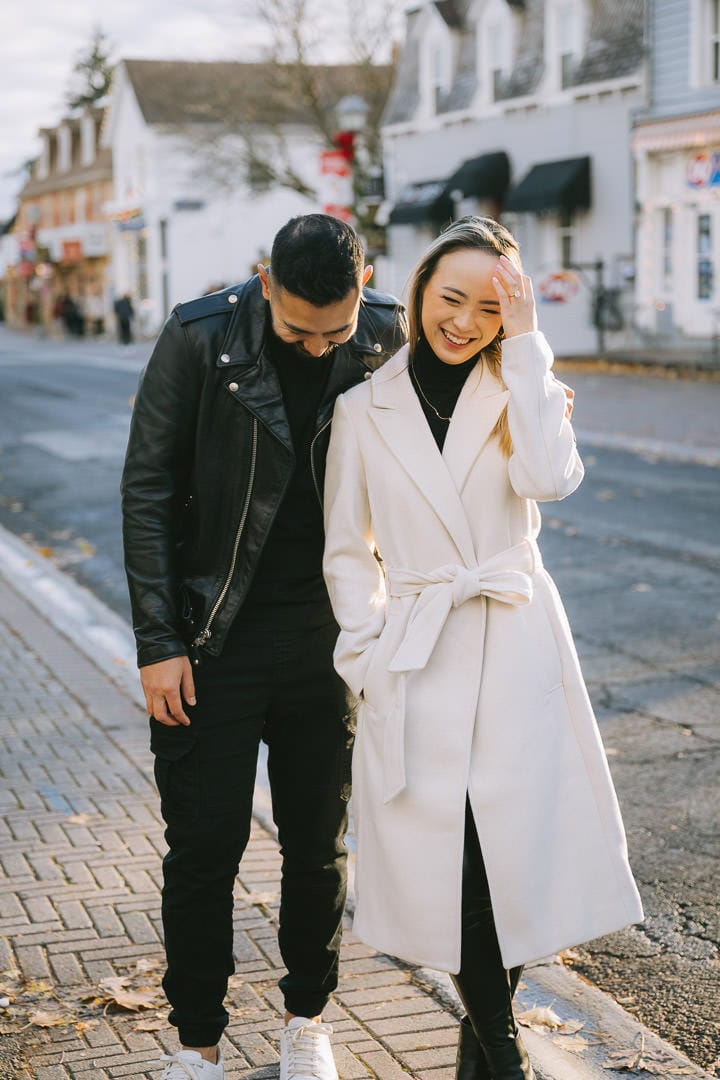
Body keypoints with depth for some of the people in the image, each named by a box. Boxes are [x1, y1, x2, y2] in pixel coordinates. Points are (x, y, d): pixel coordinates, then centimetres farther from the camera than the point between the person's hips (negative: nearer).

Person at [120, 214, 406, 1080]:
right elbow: (147, 490, -6)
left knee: (319, 845, 12)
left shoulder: (387, 339, -4)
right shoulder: (199, 337, -11)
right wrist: (157, 642, -8)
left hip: (327, 637, 2)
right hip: (213, 640, -2)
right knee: (204, 847, 4)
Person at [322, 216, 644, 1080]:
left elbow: (549, 477, -17)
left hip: (515, 649, 0)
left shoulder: (519, 391, 5)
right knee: (446, 860, 1)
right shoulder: (365, 408, 5)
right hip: (414, 657, 0)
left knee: (520, 845, -2)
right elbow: (347, 550, 10)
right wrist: (367, 654, 0)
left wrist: (525, 346, -14)